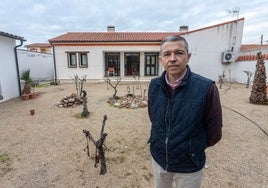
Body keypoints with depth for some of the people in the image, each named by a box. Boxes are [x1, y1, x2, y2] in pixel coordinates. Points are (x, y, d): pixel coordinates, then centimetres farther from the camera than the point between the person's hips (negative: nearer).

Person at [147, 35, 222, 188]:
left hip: (189, 165, -3)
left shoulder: (206, 88, -23)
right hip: (158, 158, 4)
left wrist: (192, 148, 2)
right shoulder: (154, 85, -10)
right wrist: (162, 141, 10)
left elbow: (214, 133, -11)